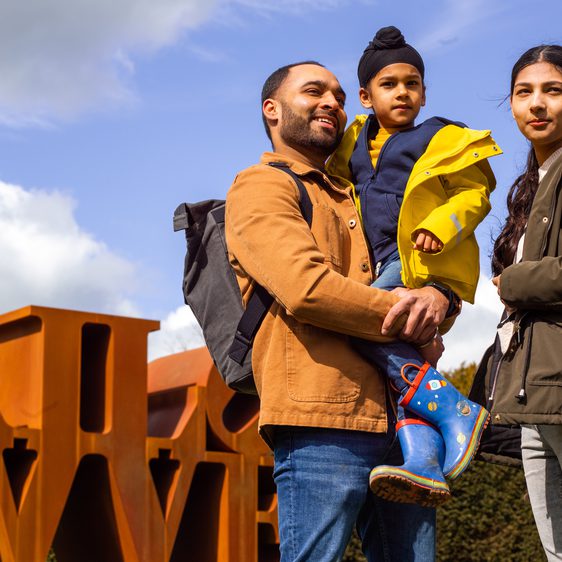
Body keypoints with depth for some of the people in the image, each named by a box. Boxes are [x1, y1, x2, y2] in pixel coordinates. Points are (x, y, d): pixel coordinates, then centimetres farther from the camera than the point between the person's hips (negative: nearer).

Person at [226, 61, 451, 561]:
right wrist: (406, 313, -5)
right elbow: (306, 288, -13)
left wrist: (439, 298, -4)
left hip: (397, 420, 8)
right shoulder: (261, 187, 5)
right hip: (323, 419, -7)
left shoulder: (354, 200, 29)